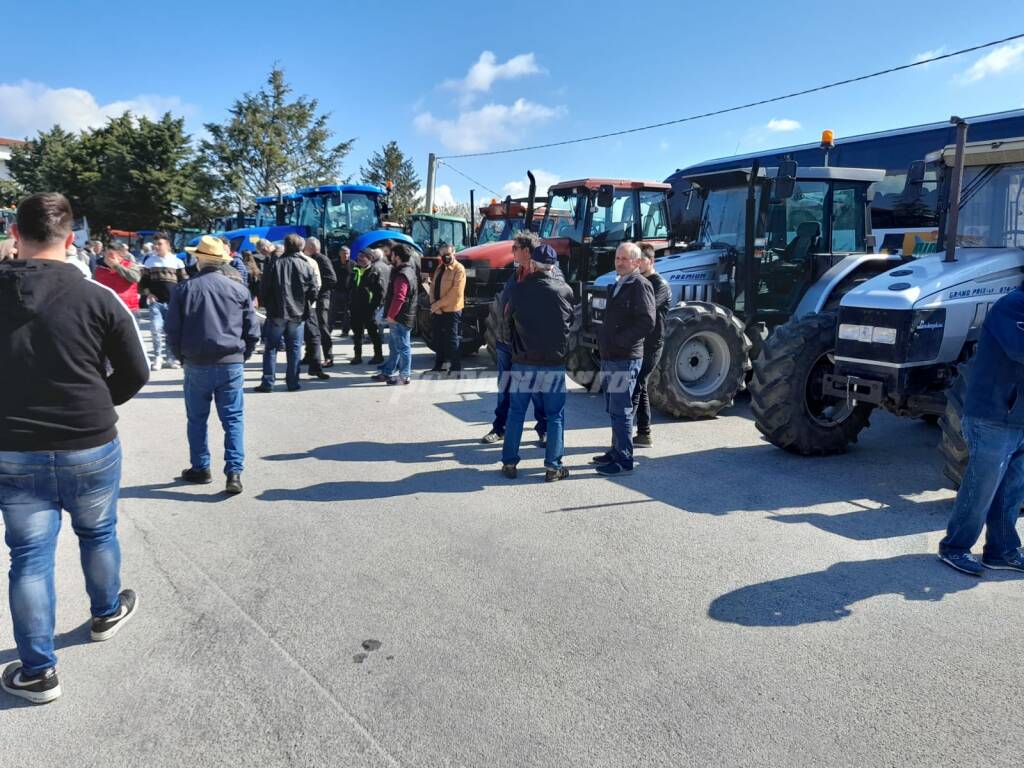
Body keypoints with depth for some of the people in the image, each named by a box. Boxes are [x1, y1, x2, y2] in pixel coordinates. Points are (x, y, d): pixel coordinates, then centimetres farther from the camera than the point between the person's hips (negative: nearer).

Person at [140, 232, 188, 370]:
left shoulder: (177, 261, 3)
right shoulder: (149, 261, 9)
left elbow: (184, 281, 5)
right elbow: (143, 280, 14)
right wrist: (148, 293, -1)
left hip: (172, 301, -1)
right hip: (155, 301, 1)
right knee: (156, 329, -9)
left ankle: (172, 357, 15)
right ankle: (157, 357, 4)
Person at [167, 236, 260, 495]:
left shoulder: (185, 289, -3)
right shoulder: (239, 289, -1)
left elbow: (172, 331, 0)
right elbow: (253, 330, 1)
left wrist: (183, 356, 15)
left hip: (197, 365, 0)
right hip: (232, 365, 0)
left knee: (197, 419, 14)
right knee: (233, 419, 3)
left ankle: (200, 469, 24)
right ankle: (234, 472, -4)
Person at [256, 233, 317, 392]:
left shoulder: (274, 264, -2)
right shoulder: (306, 267, -2)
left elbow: (263, 290, -1)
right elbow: (313, 292, -1)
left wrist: (266, 305, 13)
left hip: (277, 313, 0)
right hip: (298, 314, 0)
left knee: (271, 348, 7)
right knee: (294, 349, 7)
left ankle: (267, 382, 4)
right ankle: (292, 382, 8)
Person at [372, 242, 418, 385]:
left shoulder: (402, 275, -20)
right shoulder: (408, 270, 14)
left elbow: (399, 298, -28)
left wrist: (391, 315, -18)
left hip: (400, 319, -10)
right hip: (398, 318, 10)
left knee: (402, 347, -2)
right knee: (394, 347, 18)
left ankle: (405, 376, 5)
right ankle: (388, 372, 28)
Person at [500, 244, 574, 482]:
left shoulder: (518, 290, -4)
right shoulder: (564, 290, -5)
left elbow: (509, 321, 8)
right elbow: (572, 321, 8)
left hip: (523, 362, 1)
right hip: (554, 363, -1)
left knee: (516, 412, 11)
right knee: (555, 415, 8)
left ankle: (509, 463, 14)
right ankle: (553, 467, 8)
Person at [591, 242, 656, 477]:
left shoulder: (640, 285, -11)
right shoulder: (618, 285, 18)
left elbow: (647, 322, -20)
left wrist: (619, 341, -17)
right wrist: (604, 340, 12)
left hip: (626, 359, -9)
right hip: (610, 358, 9)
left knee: (620, 411, -7)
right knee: (614, 409, 16)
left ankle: (624, 460, 0)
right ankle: (616, 451, 27)